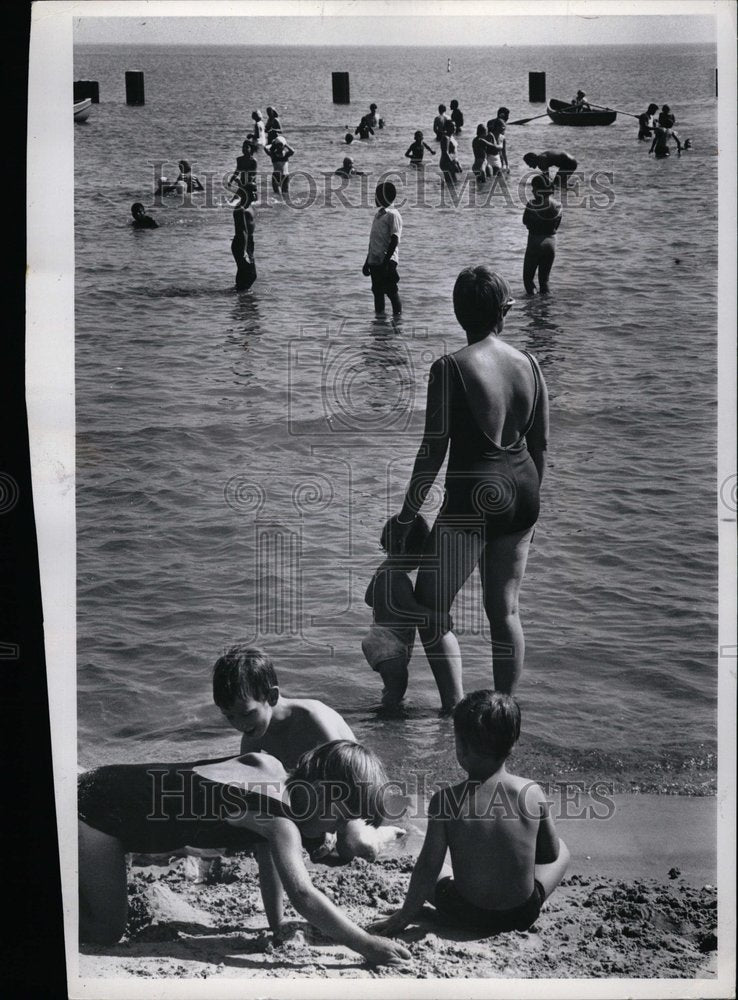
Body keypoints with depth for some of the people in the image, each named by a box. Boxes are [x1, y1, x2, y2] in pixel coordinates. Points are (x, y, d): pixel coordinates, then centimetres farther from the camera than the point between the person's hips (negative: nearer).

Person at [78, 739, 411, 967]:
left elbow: (268, 859, 8)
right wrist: (369, 948, -29)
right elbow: (303, 895, -33)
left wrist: (278, 928, 7)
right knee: (106, 931, -11)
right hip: (94, 812, -9)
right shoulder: (279, 819, -26)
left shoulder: (267, 766, 0)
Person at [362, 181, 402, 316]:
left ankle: (398, 315, -2)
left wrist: (386, 261, -21)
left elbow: (394, 240, -15)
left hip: (387, 262, -8)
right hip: (374, 261, 8)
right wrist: (367, 262, 20)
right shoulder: (379, 214, 16)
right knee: (377, 292, 9)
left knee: (391, 291, -7)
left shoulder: (393, 215, -9)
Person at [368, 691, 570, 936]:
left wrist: (405, 916, 1)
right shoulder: (532, 793, -13)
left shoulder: (445, 801, -16)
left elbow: (428, 866, -12)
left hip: (467, 916, 0)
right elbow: (551, 853, 1)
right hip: (524, 913, 0)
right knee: (562, 849, 26)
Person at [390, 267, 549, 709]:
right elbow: (541, 446, 9)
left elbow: (433, 450, -12)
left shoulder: (450, 368, -12)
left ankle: (456, 711, -1)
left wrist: (407, 515, -3)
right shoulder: (529, 364, 4)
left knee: (430, 610, 6)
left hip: (473, 496, -6)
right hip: (521, 491, 6)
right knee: (505, 611, 15)